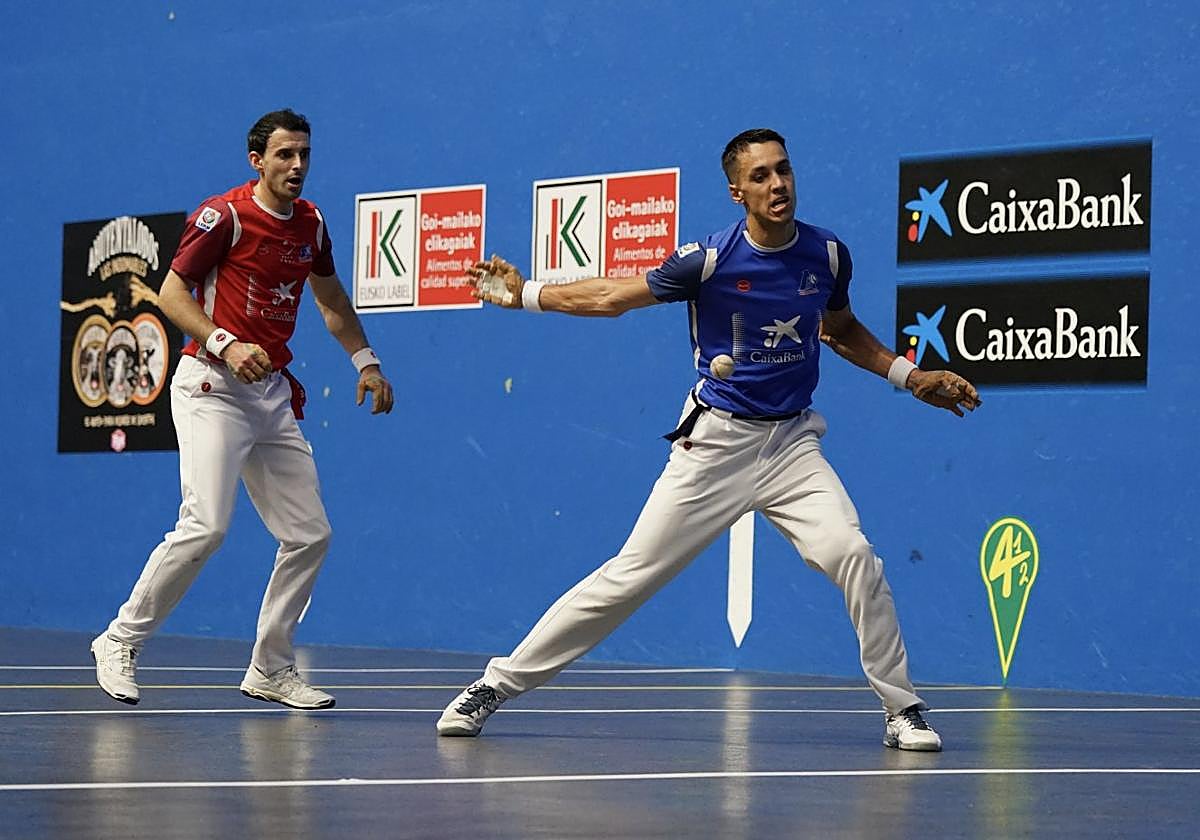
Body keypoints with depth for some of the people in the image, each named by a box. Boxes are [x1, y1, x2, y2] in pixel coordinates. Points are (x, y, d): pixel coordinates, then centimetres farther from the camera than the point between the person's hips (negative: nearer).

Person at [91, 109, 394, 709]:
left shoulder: (311, 224, 10)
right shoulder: (225, 215, -9)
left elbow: (330, 297, 27)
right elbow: (171, 293, -9)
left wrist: (365, 361, 20)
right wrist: (227, 344, -22)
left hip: (274, 392, 7)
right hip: (212, 385, -7)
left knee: (309, 534, 3)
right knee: (206, 525, -20)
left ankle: (271, 669, 15)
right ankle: (121, 641, -4)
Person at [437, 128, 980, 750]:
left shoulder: (827, 255, -2)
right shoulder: (711, 259, -13)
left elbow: (842, 331, 20)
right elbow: (614, 297, 1)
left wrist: (909, 376, 14)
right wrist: (526, 295, -2)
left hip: (792, 442, 2)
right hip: (715, 442, -2)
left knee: (854, 557, -20)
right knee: (628, 578, -2)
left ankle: (902, 710, -5)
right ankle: (496, 685, 9)